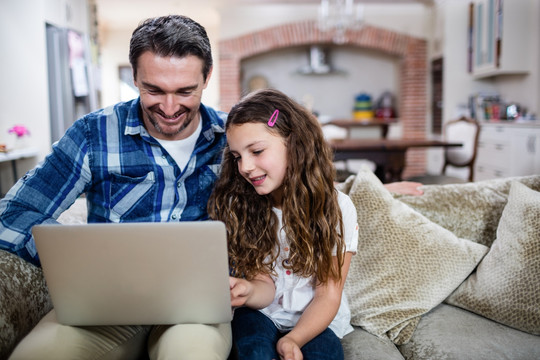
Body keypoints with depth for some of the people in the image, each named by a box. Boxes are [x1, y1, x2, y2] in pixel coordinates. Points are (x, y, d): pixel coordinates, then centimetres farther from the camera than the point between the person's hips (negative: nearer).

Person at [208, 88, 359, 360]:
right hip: (261, 314, 0)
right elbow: (265, 289, -9)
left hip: (316, 319, 0)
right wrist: (248, 290, -35)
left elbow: (328, 295, -6)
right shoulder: (236, 205, -5)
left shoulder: (337, 207, -8)